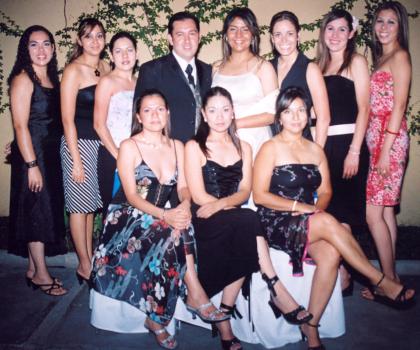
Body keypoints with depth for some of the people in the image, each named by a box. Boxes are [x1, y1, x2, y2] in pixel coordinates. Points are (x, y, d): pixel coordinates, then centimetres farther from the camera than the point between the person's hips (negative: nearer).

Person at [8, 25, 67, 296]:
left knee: (48, 209, 12)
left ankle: (34, 269, 26)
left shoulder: (52, 78, 11)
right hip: (32, 153, -8)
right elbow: (20, 126, -16)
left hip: (51, 153, 8)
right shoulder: (23, 79, -11)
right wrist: (31, 165, -19)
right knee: (37, 211, 0)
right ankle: (40, 274, 14)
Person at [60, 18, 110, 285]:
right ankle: (85, 266, 15)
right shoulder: (73, 71, -10)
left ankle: (90, 259, 26)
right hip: (79, 143, -6)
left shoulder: (106, 68, 8)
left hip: (100, 142, 6)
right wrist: (76, 160, -14)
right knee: (79, 205, 4)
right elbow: (68, 119, -12)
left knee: (91, 204, 14)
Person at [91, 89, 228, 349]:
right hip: (127, 218, -4)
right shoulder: (129, 147, -5)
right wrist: (165, 215, -29)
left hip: (161, 218, 4)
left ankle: (157, 318, -22)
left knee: (178, 229, -29)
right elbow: (132, 195, -13)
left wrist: (185, 205, -22)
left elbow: (183, 187, 3)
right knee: (173, 231, -32)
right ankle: (196, 295, -21)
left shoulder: (177, 146, 10)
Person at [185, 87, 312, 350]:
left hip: (235, 223, 4)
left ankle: (224, 319, -23)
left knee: (245, 239, -31)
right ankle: (277, 291, -26)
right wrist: (231, 205, -9)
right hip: (205, 223, -4)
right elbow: (199, 196, -5)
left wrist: (221, 204, -16)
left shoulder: (243, 148, 19)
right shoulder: (194, 147, 6)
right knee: (248, 221, -32)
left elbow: (245, 192, 4)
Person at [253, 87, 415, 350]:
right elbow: (260, 196, -9)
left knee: (330, 253, -26)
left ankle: (311, 326, -13)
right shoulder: (271, 149, -2)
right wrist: (300, 206, -15)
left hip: (309, 223, 5)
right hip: (277, 224, -5)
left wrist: (317, 209, -11)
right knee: (329, 223, -29)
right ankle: (382, 283, -14)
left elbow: (325, 192, 12)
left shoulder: (316, 150, 16)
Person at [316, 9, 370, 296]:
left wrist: (354, 152, -16)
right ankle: (337, 271, 20)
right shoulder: (320, 65, 14)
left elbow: (363, 109, -8)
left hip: (347, 143, -5)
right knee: (327, 209, 7)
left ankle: (343, 276, 14)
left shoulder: (356, 61, -1)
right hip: (323, 144, 5)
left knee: (342, 211, 0)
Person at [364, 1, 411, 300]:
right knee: (385, 211, 10)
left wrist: (386, 150, -16)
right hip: (377, 137, 9)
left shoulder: (400, 56, -5)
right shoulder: (382, 57, 20)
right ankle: (391, 279, 19)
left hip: (390, 139, -9)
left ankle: (389, 281, 6)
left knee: (373, 212, -7)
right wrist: (380, 148, 11)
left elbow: (399, 106, -12)